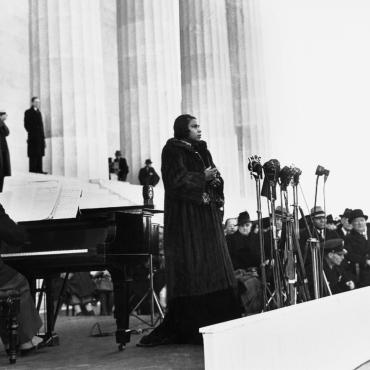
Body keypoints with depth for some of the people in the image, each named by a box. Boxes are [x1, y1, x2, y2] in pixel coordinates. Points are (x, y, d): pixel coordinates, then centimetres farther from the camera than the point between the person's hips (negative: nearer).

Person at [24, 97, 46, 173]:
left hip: (40, 138, 7)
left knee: (39, 155, 7)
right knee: (33, 155, -7)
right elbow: (26, 125, -8)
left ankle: (39, 170, 10)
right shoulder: (28, 112, -1)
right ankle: (32, 170, -5)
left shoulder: (39, 112, 19)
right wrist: (32, 133, -14)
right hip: (33, 138, -7)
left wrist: (43, 138, 13)